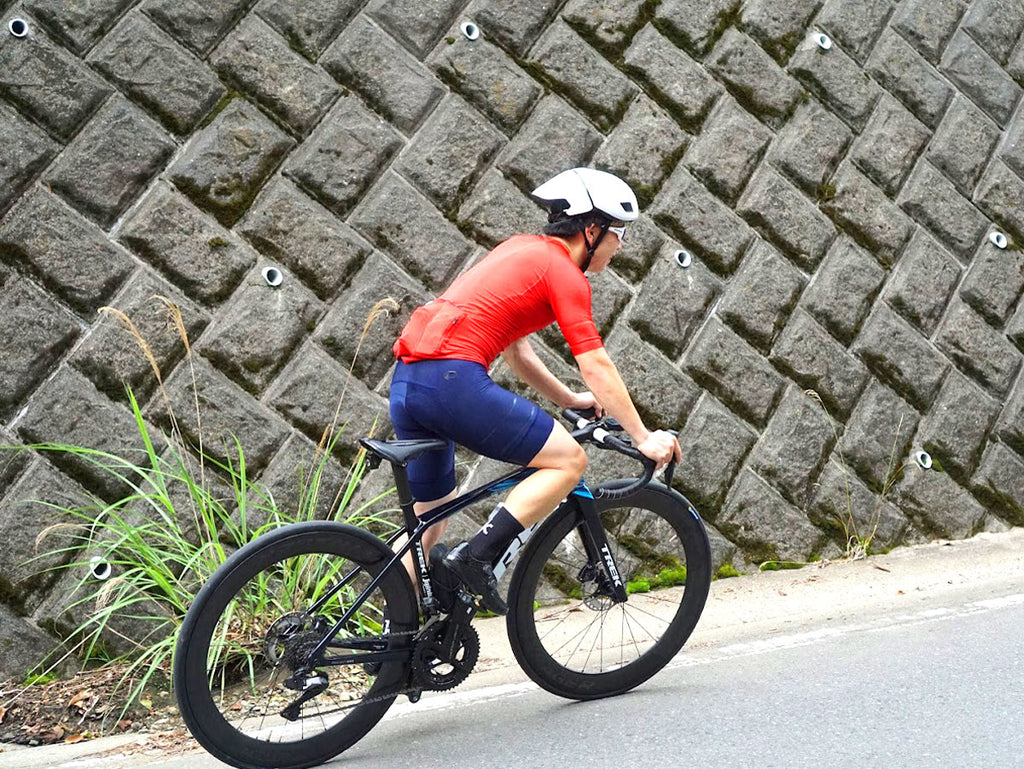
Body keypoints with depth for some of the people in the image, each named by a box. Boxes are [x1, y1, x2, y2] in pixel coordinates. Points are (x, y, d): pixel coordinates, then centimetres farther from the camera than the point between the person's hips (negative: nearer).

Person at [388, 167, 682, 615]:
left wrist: (567, 400, 35)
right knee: (569, 460, -1)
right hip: (453, 378, -9)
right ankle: (477, 558, -7)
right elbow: (596, 367, -5)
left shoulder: (521, 249, 25)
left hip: (406, 379, 9)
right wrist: (644, 439, 0)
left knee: (428, 514, 20)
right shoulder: (564, 272, -1)